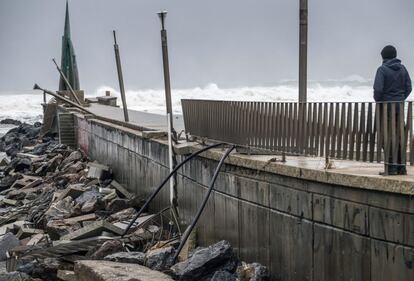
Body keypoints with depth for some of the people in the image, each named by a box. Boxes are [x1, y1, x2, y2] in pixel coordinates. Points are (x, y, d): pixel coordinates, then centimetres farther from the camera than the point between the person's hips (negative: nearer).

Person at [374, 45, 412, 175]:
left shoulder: (382, 69, -9)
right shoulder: (402, 68, 7)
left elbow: (378, 89, -17)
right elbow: (408, 88, 7)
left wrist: (377, 100, 0)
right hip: (399, 106, 5)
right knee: (399, 136, 10)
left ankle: (391, 166, -4)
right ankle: (401, 166, 10)